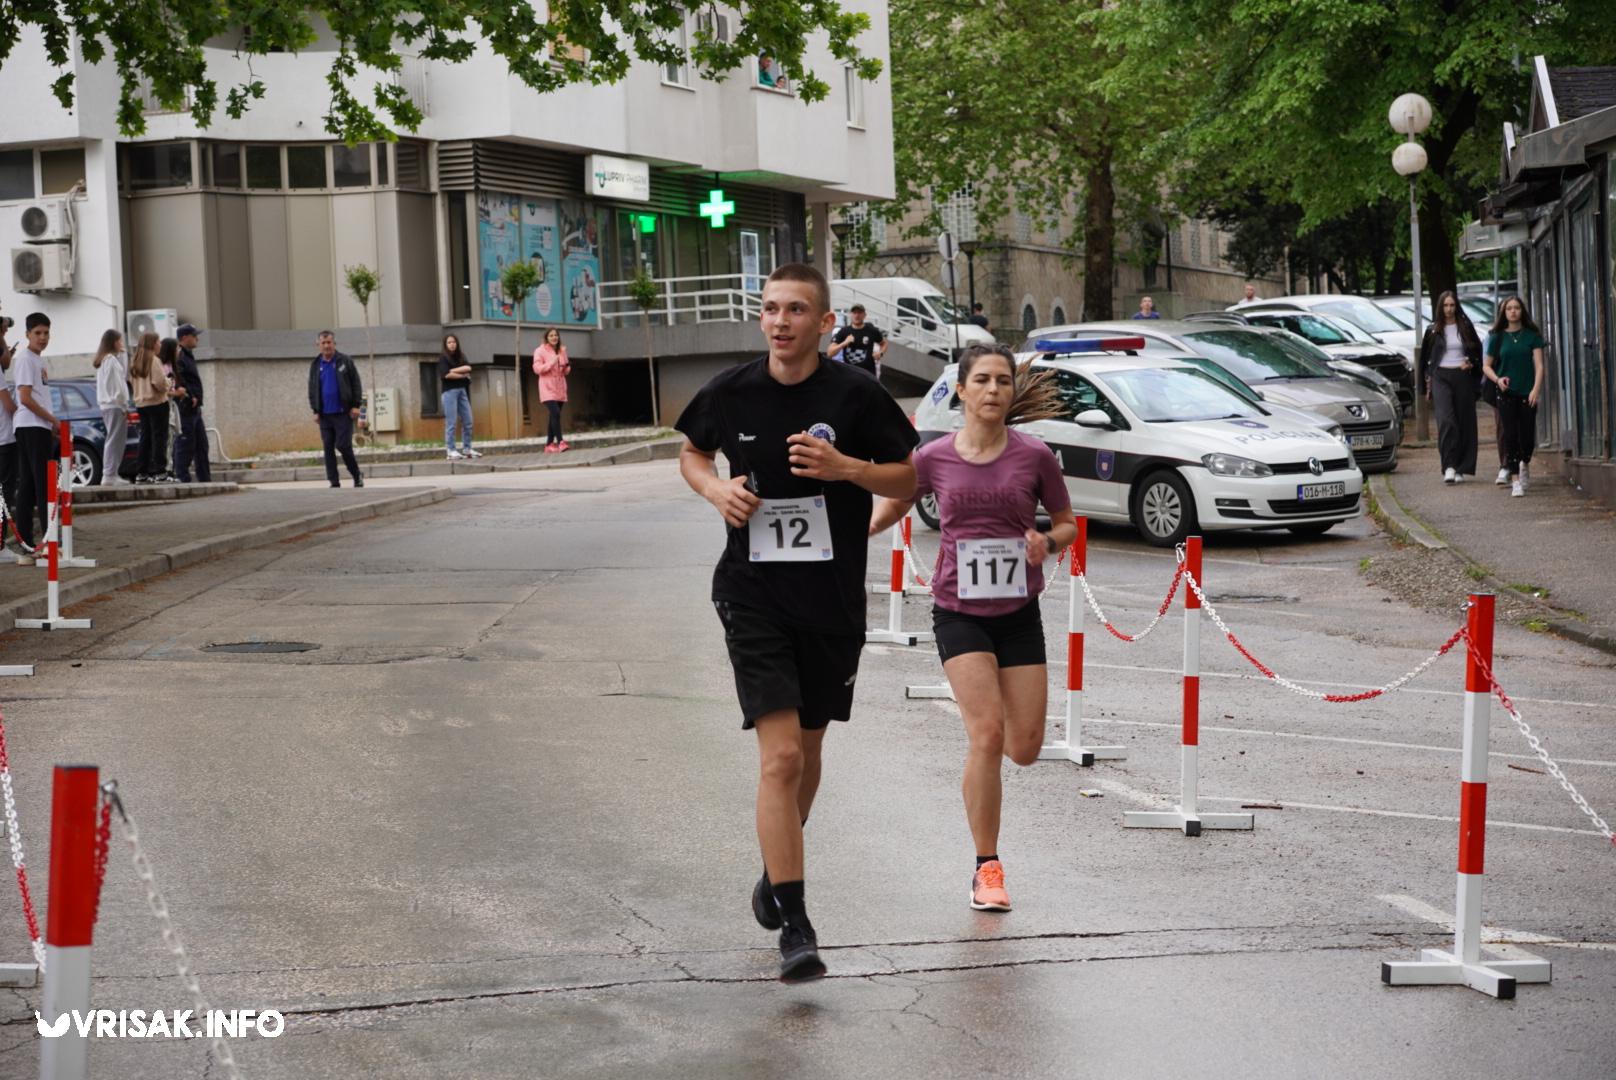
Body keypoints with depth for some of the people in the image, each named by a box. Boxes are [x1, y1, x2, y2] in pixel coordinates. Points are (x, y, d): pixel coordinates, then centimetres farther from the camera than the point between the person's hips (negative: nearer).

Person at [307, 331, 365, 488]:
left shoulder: (345, 361, 0)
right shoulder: (315, 365, 10)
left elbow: (356, 384, 0)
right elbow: (312, 389, 14)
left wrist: (356, 405, -7)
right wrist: (315, 410, 6)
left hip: (343, 413, -4)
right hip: (325, 415, 4)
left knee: (343, 445, -9)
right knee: (328, 448, 2)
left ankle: (357, 476, 11)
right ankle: (334, 482, 7)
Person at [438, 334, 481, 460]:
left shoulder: (461, 356, 14)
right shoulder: (443, 358, -1)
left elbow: (468, 368, -3)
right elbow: (446, 375, -15)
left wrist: (454, 370, -12)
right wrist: (463, 375, -5)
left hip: (462, 391, 6)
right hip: (450, 391, -6)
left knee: (467, 422, 4)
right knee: (451, 423, -7)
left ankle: (467, 449, 11)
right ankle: (451, 451, -6)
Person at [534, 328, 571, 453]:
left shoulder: (562, 350, 14)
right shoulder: (540, 351, -2)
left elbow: (566, 372, 19)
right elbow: (537, 369, -10)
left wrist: (567, 366, -5)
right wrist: (551, 363, -21)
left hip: (560, 388, 6)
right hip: (548, 388, -6)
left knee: (554, 416, 7)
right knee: (555, 413, -20)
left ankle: (549, 444, 13)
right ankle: (560, 442, -25)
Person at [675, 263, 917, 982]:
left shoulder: (854, 395, -6)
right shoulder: (730, 394, -1)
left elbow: (908, 479, 2)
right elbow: (691, 455, 18)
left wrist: (845, 468, -17)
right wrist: (717, 490, -4)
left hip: (833, 600, 1)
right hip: (753, 595, -1)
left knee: (806, 751, 17)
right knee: (780, 756, -13)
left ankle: (778, 869, 44)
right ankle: (794, 925, -13)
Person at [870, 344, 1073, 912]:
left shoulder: (1034, 456, -4)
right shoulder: (934, 458, -3)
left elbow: (1067, 524, 8)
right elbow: (891, 506, 14)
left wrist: (1047, 543, -14)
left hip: (1019, 613, 2)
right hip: (959, 611, -1)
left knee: (1025, 747, 1)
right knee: (987, 733, -16)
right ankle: (986, 868, -4)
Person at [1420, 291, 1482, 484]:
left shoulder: (1465, 327, 7)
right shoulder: (1433, 330, 7)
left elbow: (1477, 350, 14)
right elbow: (1425, 357, 12)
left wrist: (1471, 363, -7)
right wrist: (1427, 382, 7)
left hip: (1463, 376, 1)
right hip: (1441, 376, -1)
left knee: (1464, 422, 1)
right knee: (1446, 420, -17)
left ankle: (1461, 469, 7)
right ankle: (1449, 466, -20)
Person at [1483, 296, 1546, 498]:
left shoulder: (1532, 336, 4)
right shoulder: (1498, 337, 7)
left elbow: (1539, 365, -1)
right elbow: (1486, 366, 11)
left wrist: (1536, 390, -13)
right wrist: (1497, 379, -9)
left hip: (1528, 392, 0)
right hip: (1506, 392, 0)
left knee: (1527, 435, 0)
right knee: (1510, 435, -7)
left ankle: (1524, 465, 31)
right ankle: (1515, 480, -6)